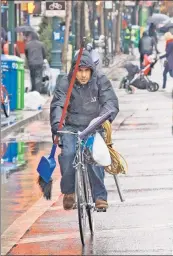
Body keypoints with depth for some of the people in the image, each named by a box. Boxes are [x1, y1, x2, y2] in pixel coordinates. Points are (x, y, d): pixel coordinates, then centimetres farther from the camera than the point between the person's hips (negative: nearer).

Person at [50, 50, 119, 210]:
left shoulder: (100, 81, -5)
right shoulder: (65, 83, -5)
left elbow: (111, 101, -14)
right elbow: (57, 105, -17)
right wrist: (56, 122, -38)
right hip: (71, 128, 0)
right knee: (67, 154, -27)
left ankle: (100, 196, -16)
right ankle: (68, 191, -5)